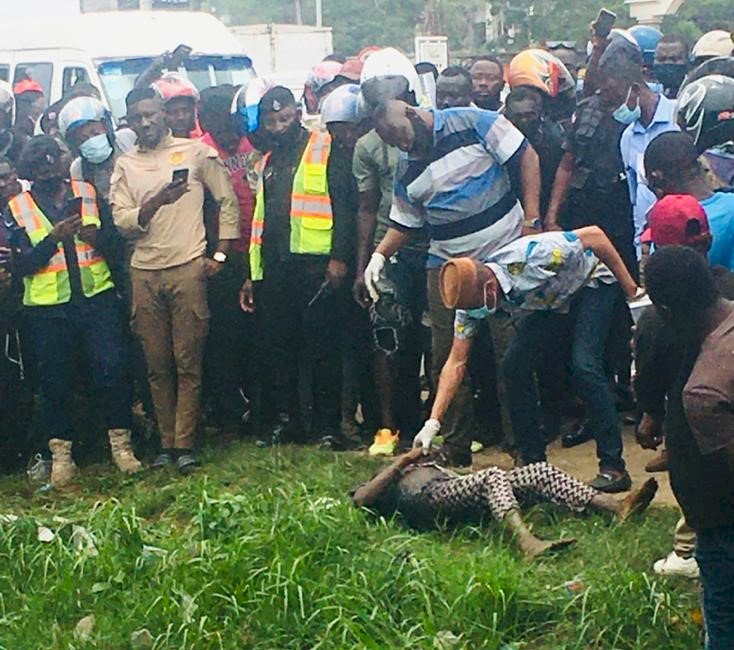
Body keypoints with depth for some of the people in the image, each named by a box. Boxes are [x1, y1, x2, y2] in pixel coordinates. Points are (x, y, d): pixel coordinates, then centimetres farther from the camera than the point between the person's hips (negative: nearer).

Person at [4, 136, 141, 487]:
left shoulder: (87, 194, 8)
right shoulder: (17, 208, 3)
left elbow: (115, 246, 6)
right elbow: (21, 264, -5)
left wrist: (97, 236, -16)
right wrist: (53, 238, -19)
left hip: (96, 297, 1)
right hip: (48, 309, 0)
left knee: (112, 369, -7)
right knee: (55, 380, 5)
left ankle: (120, 444, 7)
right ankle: (61, 454, 17)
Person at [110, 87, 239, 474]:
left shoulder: (195, 152, 6)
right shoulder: (125, 166, 12)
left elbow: (227, 200, 7)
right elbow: (122, 222, 1)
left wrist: (220, 254, 1)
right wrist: (156, 202, -16)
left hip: (188, 267, -3)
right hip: (144, 272, 3)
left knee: (188, 362, -3)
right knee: (157, 365, 6)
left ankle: (184, 445, 2)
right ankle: (166, 442, 14)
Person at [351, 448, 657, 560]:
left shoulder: (429, 466, 42)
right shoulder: (388, 481, 27)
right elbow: (359, 499, 4)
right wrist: (401, 462, 5)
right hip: (428, 499, -6)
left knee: (540, 472, -10)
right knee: (492, 475, -32)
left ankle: (619, 507, -23)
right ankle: (526, 541, -56)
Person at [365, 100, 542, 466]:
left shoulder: (472, 124, -6)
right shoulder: (407, 170, 10)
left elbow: (527, 158, -7)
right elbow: (404, 224, 17)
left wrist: (531, 219, -12)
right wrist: (379, 255, -1)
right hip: (447, 264, 5)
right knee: (446, 357, 4)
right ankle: (456, 446, 16)